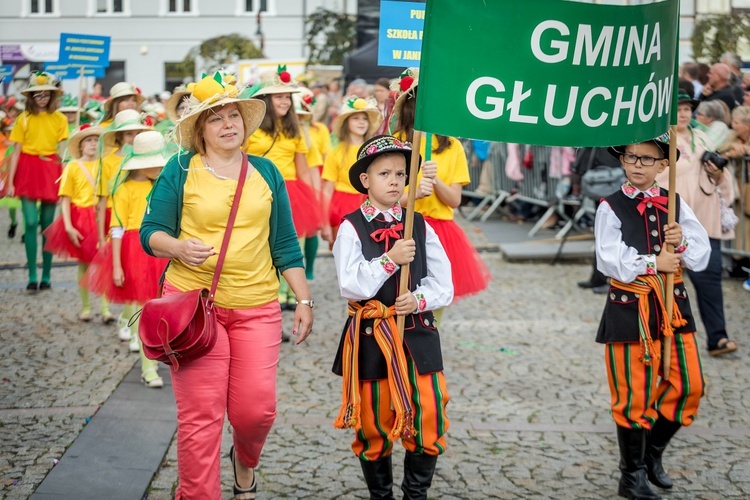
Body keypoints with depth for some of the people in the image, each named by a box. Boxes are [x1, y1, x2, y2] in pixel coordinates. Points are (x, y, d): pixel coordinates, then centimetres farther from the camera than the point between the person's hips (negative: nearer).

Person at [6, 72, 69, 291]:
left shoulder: (59, 119, 4)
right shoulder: (24, 118, 4)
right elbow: (16, 151, 2)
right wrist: (10, 181, -3)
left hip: (51, 170, 1)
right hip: (28, 169, 0)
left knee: (47, 224, 4)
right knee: (30, 222, -9)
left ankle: (46, 276, 12)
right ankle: (32, 276, -4)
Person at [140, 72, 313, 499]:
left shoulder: (265, 172, 10)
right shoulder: (181, 169, 1)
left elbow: (284, 244, 12)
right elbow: (151, 232, 2)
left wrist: (305, 299, 7)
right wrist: (179, 247, -20)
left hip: (257, 307, 2)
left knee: (256, 408, 0)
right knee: (200, 415, -4)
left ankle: (246, 460, 34)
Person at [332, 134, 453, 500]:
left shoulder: (420, 226, 6)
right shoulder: (352, 228, -4)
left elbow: (443, 286, 6)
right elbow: (351, 286, -15)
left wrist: (419, 299, -12)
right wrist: (390, 260, -20)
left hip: (418, 335, 2)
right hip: (371, 338, -2)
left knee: (429, 422, -2)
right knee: (374, 425, 9)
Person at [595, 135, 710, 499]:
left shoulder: (675, 204, 6)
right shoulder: (611, 207, -6)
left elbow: (701, 256, 3)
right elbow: (610, 261, -16)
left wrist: (681, 243, -16)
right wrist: (654, 263, -14)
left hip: (673, 305, 4)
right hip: (629, 308, -4)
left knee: (687, 385, 6)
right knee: (634, 394, 2)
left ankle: (652, 453, 28)